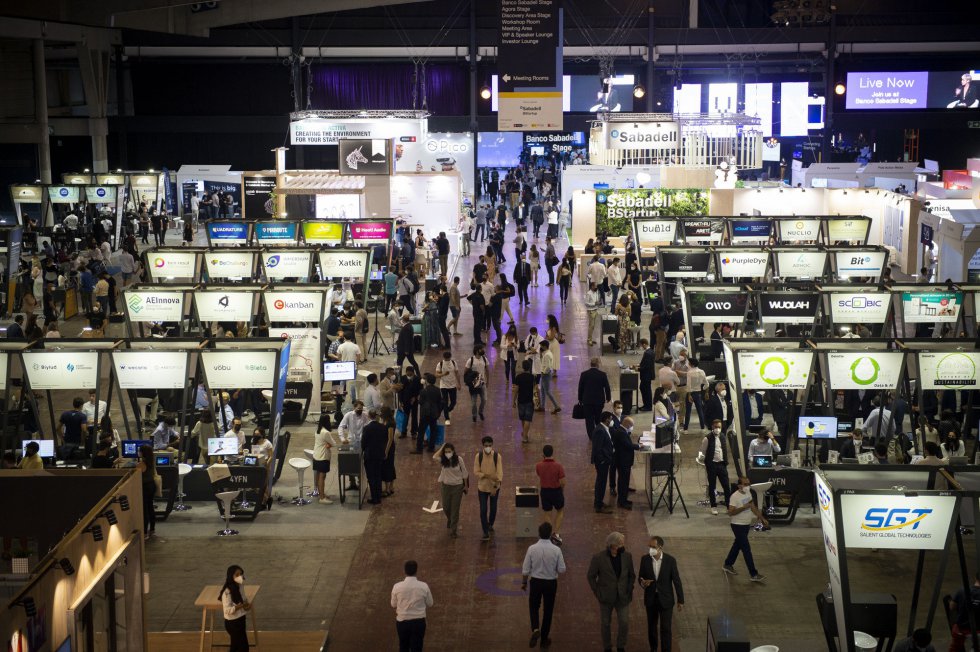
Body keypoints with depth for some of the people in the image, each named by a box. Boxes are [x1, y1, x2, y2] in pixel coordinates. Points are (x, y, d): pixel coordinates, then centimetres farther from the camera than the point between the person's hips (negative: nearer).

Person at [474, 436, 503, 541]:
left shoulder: (497, 456, -13)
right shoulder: (479, 456, -11)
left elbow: (500, 473, -14)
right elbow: (477, 472, -10)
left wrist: (495, 487, -21)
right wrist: (487, 475, -27)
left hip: (494, 487, 1)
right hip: (482, 487, -1)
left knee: (493, 508, 17)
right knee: (483, 510, -3)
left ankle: (490, 525, 43)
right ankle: (485, 532, 7)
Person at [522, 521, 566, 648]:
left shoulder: (532, 549, -16)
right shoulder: (556, 550, -17)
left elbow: (525, 569, -8)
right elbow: (562, 569, -10)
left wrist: (524, 582, 8)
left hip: (536, 582, 0)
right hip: (551, 583, 0)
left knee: (534, 606, 21)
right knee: (548, 610, 16)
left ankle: (535, 629, -5)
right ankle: (544, 639, 25)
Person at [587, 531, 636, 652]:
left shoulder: (627, 556, -6)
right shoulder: (598, 557, -14)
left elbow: (631, 574, 8)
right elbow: (591, 576, -3)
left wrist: (629, 590, 2)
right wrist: (597, 593, -4)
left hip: (622, 597, 1)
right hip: (606, 597, -1)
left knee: (624, 623, -3)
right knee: (605, 624, 9)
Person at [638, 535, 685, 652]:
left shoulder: (670, 560, -16)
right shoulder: (645, 559, -10)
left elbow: (677, 581, -7)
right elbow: (641, 577, 0)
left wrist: (680, 600, -2)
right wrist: (642, 583, -25)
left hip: (666, 599, -2)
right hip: (651, 599, 2)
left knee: (665, 628, -2)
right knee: (651, 626, 17)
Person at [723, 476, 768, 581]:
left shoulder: (748, 493, 6)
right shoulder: (735, 496, -21)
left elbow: (753, 507, 17)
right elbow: (731, 512, -26)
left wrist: (762, 518, 12)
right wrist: (744, 507, -31)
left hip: (746, 524, 9)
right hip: (738, 526, -9)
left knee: (737, 545, 20)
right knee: (746, 549, -7)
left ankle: (728, 565, 38)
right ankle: (753, 574, -4)